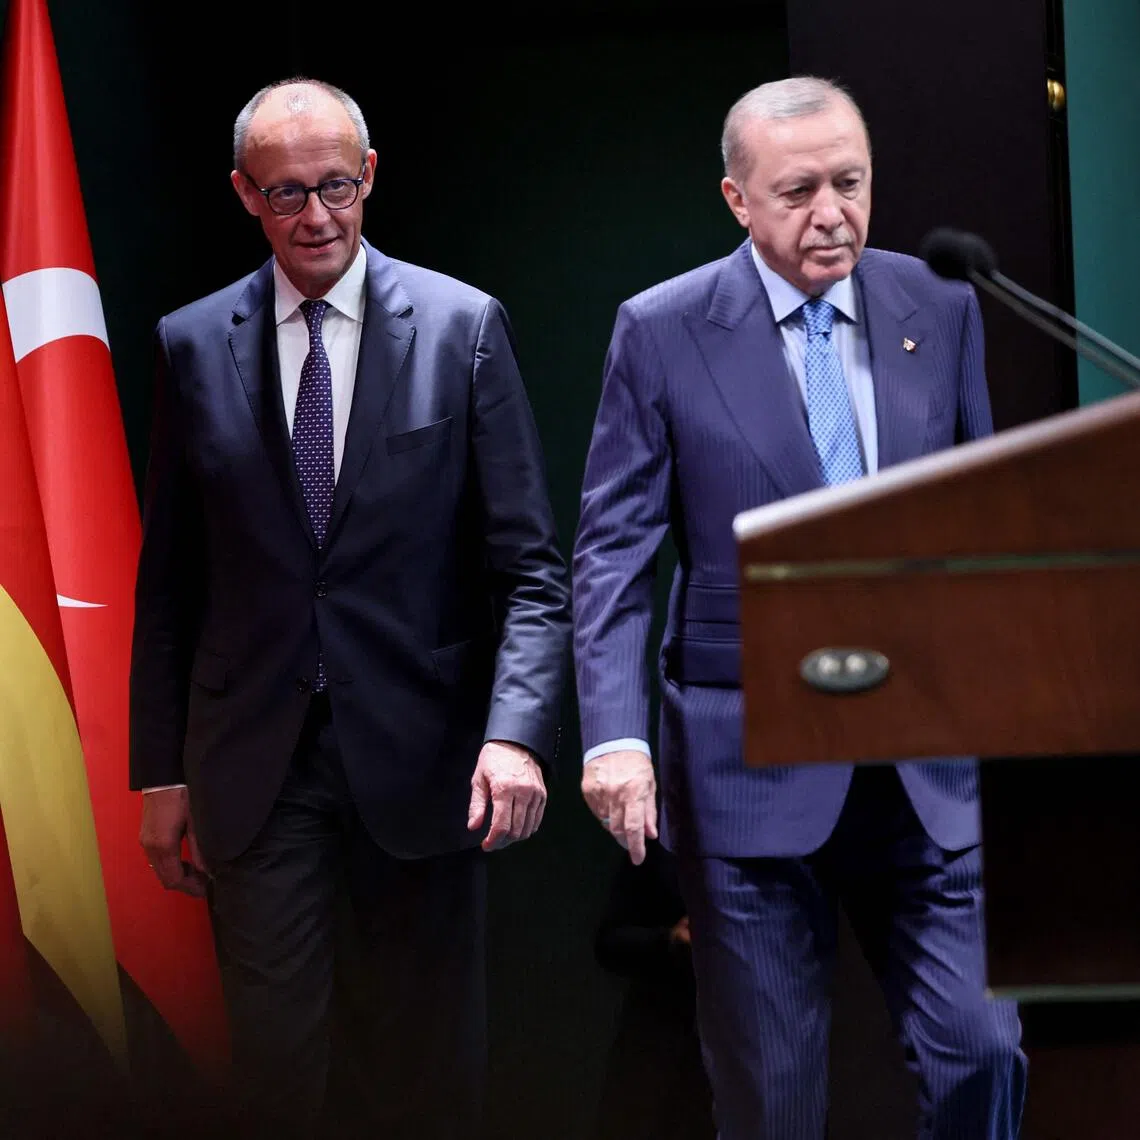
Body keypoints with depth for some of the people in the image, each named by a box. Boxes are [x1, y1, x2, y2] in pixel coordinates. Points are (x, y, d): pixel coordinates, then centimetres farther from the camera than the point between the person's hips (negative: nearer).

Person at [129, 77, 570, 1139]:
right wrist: (160, 773, 5)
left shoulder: (463, 326, -1)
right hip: (253, 763, 1)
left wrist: (516, 731, -19)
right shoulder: (193, 344, 4)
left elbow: (528, 564, -5)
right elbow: (167, 583, 8)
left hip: (418, 754, -1)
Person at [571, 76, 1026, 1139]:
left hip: (922, 759, 3)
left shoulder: (940, 309, 5)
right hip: (750, 760, -2)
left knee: (982, 1049, -1)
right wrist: (613, 735, -15)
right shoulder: (663, 331, -4)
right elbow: (611, 551, -4)